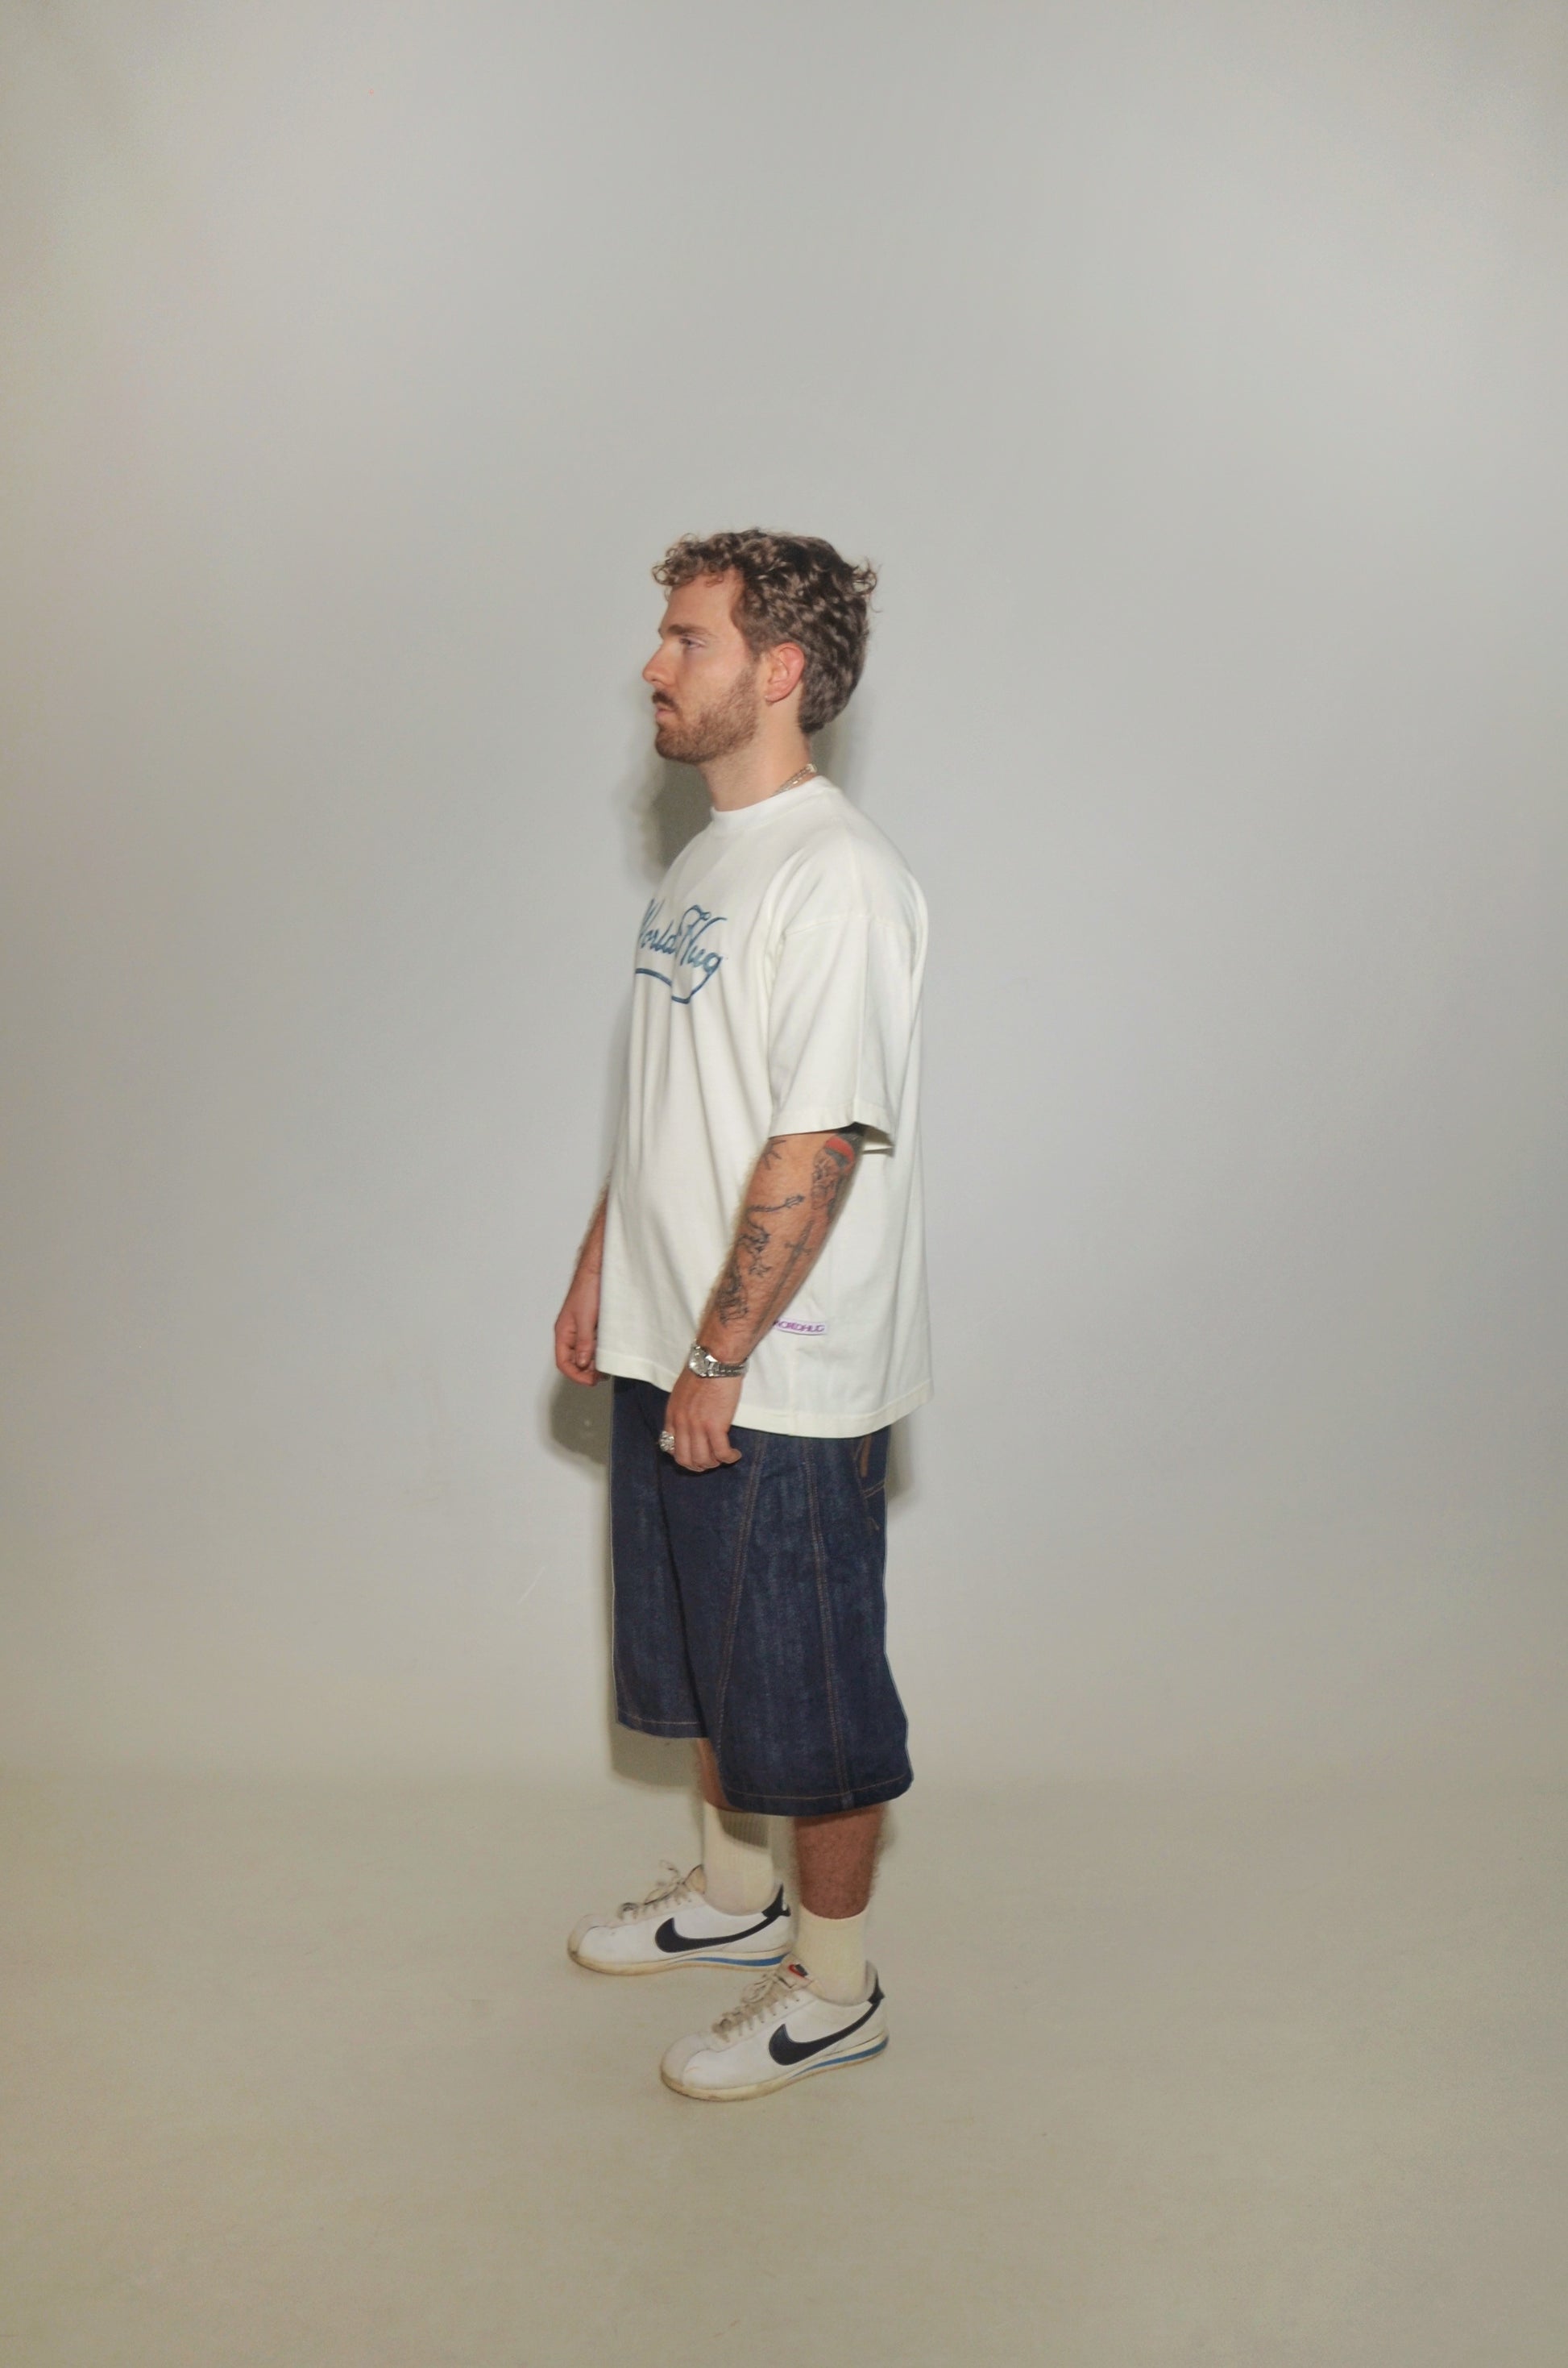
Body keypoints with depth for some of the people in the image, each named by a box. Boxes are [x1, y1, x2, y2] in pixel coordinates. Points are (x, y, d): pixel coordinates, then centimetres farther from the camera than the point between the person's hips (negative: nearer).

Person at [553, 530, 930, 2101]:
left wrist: (721, 1356, -21)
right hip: (671, 1347, 9)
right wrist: (601, 1265, 17)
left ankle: (833, 1989, 24)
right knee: (705, 1657, 23)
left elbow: (819, 1145, -23)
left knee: (808, 1687, 6)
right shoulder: (708, 856, 11)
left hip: (784, 1381, -9)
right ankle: (735, 1893, 43)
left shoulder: (838, 880, -20)